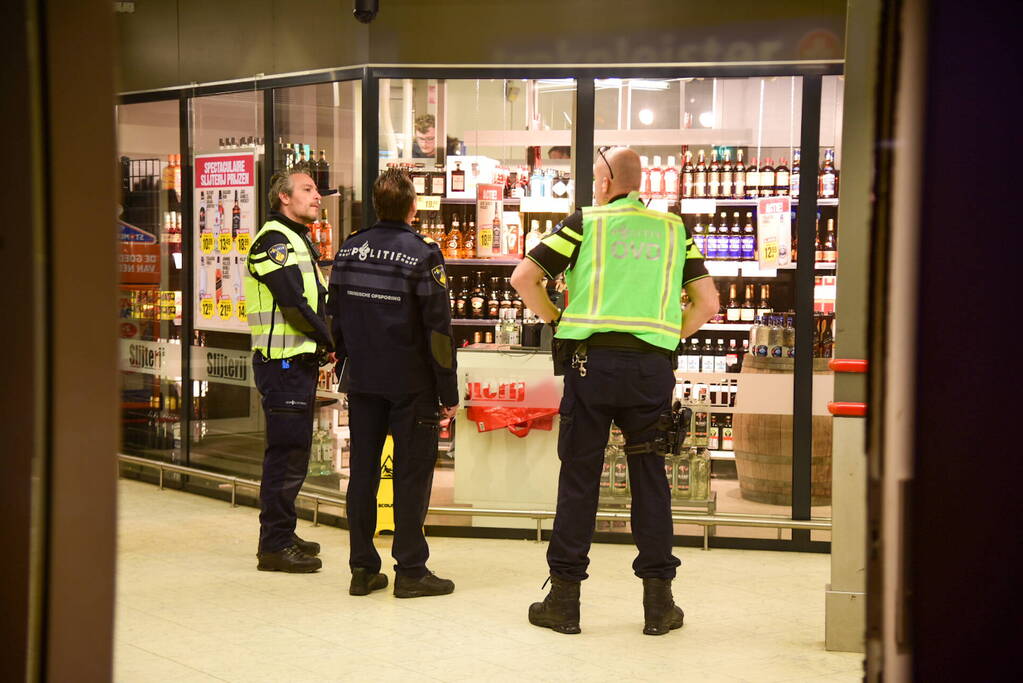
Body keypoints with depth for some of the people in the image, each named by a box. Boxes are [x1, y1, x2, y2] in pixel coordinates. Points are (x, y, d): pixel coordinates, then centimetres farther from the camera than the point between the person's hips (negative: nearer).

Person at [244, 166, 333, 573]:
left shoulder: (298, 241, 20)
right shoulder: (274, 240, -12)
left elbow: (317, 300, 20)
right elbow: (293, 303, -19)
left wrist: (327, 342, 5)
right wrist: (330, 341, -11)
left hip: (301, 361, 10)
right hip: (283, 362, -10)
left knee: (292, 453, 16)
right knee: (287, 454, -7)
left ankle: (281, 536, 25)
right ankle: (274, 546, -1)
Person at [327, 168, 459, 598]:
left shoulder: (349, 251, 3)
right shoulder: (422, 256, -13)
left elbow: (334, 318, 9)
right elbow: (438, 329, -13)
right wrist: (448, 392, -7)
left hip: (362, 382, 5)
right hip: (410, 384, -5)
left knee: (362, 470, 11)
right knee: (412, 474, 3)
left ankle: (362, 569, 16)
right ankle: (410, 570, 7)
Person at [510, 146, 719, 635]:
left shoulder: (585, 224, 5)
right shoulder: (672, 229, 13)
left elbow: (523, 277, 1)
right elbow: (707, 303, 10)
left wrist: (557, 321, 12)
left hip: (594, 361, -2)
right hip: (653, 366, 2)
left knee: (579, 478, 4)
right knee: (649, 478, 9)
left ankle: (564, 599, 9)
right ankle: (658, 602, 11)